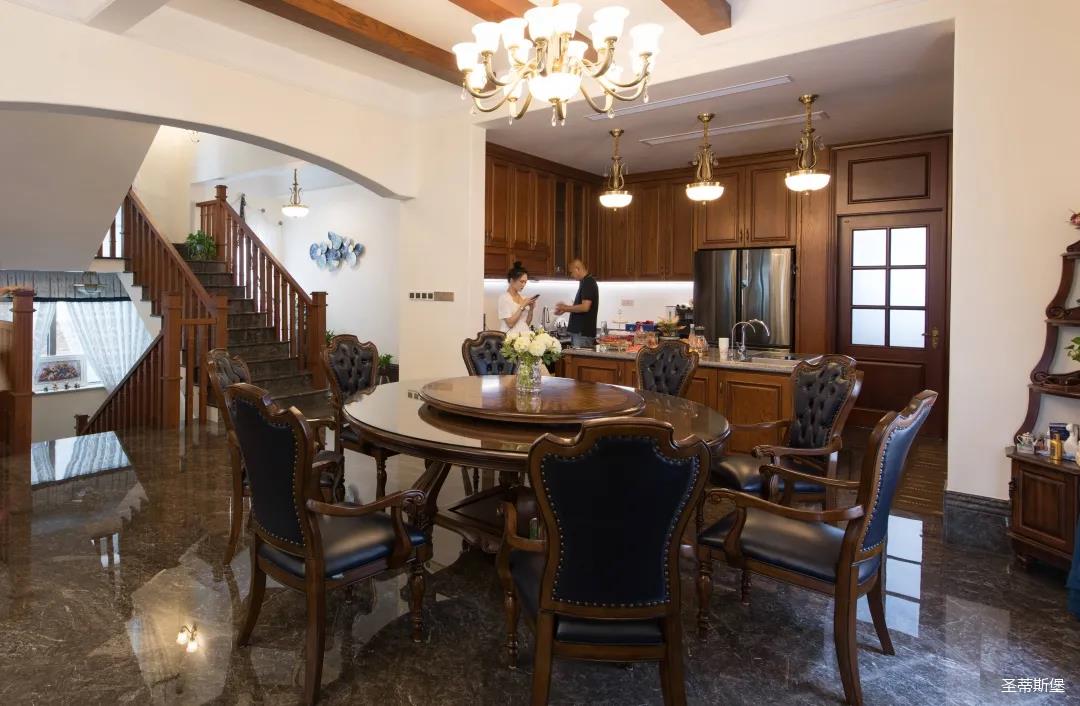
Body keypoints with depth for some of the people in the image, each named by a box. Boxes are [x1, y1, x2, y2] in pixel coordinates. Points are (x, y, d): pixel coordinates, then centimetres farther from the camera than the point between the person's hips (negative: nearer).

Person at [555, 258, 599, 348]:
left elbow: (585, 307, -23)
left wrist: (566, 308, -11)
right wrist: (566, 308, 15)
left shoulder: (588, 283, -14)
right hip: (579, 331, 9)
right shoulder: (586, 282, 16)